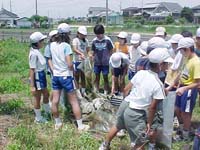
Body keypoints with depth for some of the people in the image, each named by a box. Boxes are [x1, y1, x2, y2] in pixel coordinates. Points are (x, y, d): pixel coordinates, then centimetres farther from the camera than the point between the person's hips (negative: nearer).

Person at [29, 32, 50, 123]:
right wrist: (32, 85, -23)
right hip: (37, 77, -9)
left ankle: (47, 111, 45)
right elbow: (32, 70, -24)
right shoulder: (34, 54, -24)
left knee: (46, 94, 24)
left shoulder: (37, 51, 3)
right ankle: (38, 118, 24)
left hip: (42, 75, 9)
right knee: (37, 98, 7)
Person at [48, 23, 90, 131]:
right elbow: (69, 64, -21)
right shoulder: (66, 46, -16)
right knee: (74, 101, 3)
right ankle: (80, 125, 8)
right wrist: (72, 69, -2)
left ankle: (57, 123, 25)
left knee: (55, 101, 9)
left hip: (55, 76, 5)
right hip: (66, 76, -5)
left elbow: (50, 59, 8)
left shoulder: (52, 45, 1)